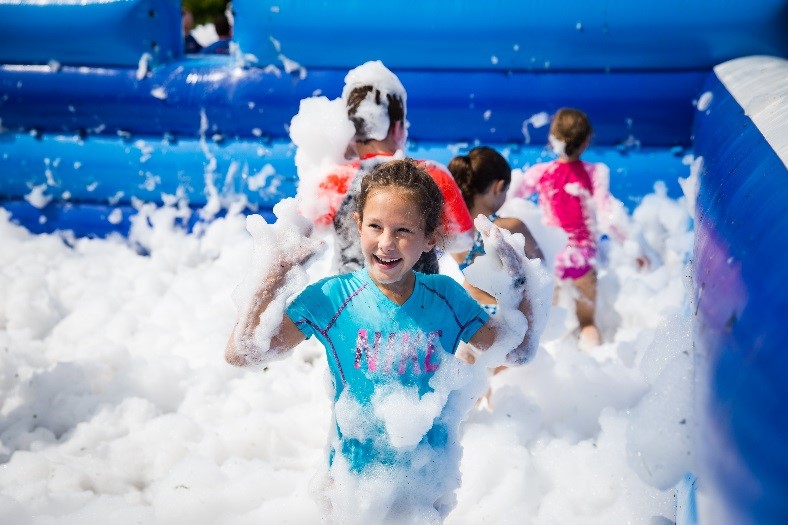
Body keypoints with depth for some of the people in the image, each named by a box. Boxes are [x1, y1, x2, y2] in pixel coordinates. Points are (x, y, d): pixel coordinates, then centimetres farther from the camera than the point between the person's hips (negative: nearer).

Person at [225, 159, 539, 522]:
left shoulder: (447, 297, -6)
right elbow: (242, 352, -20)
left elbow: (517, 352, 2)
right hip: (356, 477, -2)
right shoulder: (332, 298, -15)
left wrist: (518, 284, -10)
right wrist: (279, 271, -23)